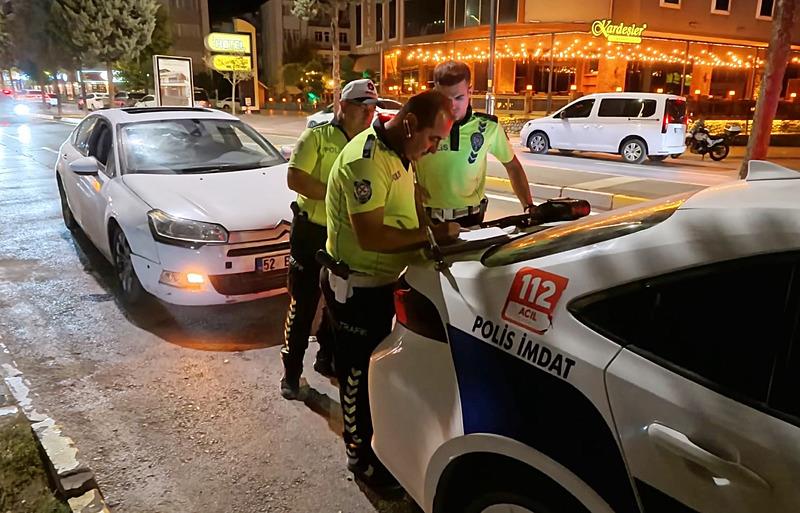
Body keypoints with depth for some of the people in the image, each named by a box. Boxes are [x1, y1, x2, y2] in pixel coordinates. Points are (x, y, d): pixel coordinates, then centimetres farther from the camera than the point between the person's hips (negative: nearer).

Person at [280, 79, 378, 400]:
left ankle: (327, 358, 36)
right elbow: (295, 179, -16)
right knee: (303, 305, 2)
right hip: (312, 232, -5)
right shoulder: (316, 136, -7)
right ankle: (291, 371, 16)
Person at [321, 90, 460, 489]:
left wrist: (433, 231, 0)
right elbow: (371, 236, -32)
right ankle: (361, 455, 28)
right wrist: (431, 233, -24)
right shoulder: (366, 159, -26)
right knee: (361, 373, 7)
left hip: (385, 281, 10)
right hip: (357, 287, -9)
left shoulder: (398, 153, 5)